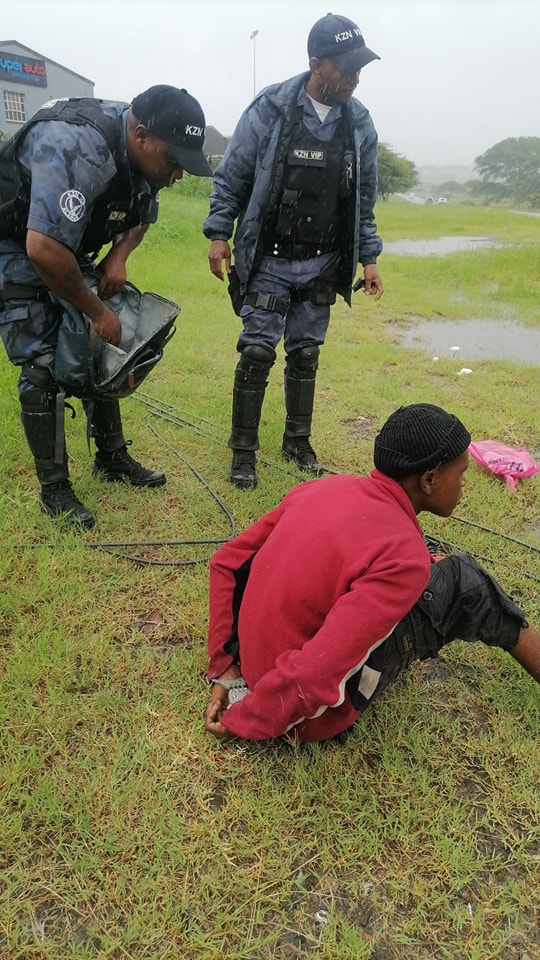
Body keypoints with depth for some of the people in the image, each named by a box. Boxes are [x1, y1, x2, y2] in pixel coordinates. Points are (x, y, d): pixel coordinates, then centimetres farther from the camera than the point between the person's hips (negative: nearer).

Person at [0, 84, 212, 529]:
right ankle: (54, 489, -2)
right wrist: (98, 311, -27)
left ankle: (112, 458, 20)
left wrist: (119, 256, -10)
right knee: (43, 366, -13)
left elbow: (142, 217, 11)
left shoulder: (142, 153, -8)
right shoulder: (76, 148, -35)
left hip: (68, 248, 8)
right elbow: (43, 250, -39)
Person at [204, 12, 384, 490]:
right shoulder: (270, 109, -9)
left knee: (305, 355, 9)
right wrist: (219, 234, -6)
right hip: (269, 260, -3)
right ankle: (243, 451, 8)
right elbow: (230, 177, -1)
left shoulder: (359, 123, 2)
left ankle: (298, 441, 24)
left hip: (322, 266, 4)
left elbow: (364, 200, 11)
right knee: (257, 352, -5)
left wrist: (369, 258, 8)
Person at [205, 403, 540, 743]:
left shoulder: (321, 488, -5)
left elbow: (227, 563, 2)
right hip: (316, 716, -7)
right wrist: (241, 722, -16)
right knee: (464, 581, 1)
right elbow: (313, 678, -33)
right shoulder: (403, 557, -26)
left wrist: (225, 667, 4)